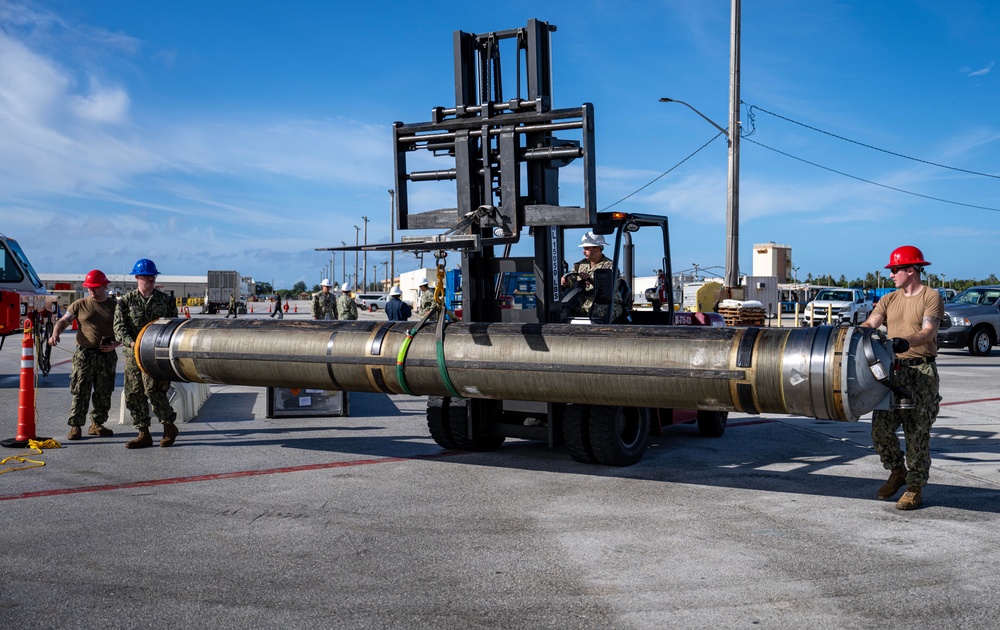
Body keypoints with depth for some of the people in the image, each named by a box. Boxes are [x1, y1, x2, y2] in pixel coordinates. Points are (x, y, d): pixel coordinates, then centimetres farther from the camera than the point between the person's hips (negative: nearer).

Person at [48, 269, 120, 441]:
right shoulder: (80, 305, 4)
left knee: (104, 393, 8)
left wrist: (115, 344, -8)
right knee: (81, 392, -4)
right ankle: (76, 426, 1)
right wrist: (55, 334, -18)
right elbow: (63, 321, 2)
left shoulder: (115, 306, 7)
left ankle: (97, 424, 19)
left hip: (107, 356, 2)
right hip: (84, 354, -2)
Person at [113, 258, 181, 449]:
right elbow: (119, 327, -2)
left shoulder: (166, 300, 10)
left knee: (153, 390, -17)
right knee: (133, 394, 3)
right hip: (133, 354, 2)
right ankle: (144, 434, 12)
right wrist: (131, 342, -19)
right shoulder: (126, 301, 7)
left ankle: (169, 426, 2)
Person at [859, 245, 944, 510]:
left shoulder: (931, 297, -4)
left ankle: (915, 489, 8)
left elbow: (928, 332, -19)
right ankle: (897, 471, 25)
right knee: (881, 428, 2)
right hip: (892, 371, 6)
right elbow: (869, 324, 2)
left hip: (921, 372, -5)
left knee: (916, 432, -2)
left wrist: (906, 342, -38)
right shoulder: (889, 300, 14)